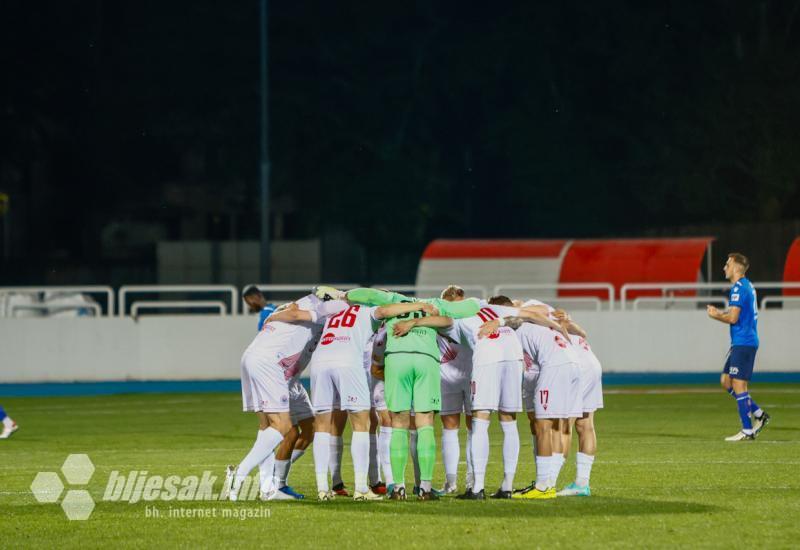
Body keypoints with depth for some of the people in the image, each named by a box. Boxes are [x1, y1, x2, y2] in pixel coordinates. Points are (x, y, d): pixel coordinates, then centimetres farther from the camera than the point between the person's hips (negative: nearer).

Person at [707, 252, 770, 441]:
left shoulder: (738, 288, -15)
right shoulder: (747, 286, 16)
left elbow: (733, 318, -20)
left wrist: (715, 315, -3)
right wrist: (720, 313, 14)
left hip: (743, 344, -10)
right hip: (743, 342, 10)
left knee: (738, 384, -7)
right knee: (726, 381, 14)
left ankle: (747, 431, -5)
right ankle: (759, 414, 15)